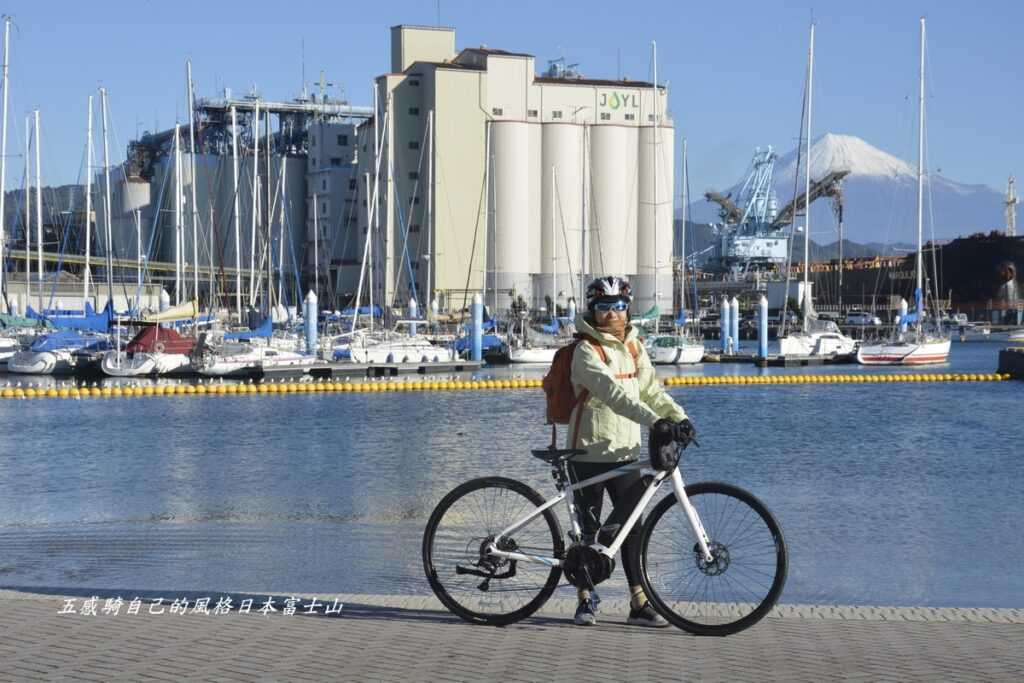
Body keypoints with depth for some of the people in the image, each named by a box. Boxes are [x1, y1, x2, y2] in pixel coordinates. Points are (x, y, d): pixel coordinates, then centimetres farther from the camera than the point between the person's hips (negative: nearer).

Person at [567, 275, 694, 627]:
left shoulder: (634, 347, 11)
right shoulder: (587, 350, -13)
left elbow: (651, 390, 10)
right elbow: (612, 392, -26)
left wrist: (679, 416, -8)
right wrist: (653, 420, -36)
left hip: (625, 452, 6)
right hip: (589, 452, -6)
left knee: (632, 525, 5)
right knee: (589, 529, 3)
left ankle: (639, 603, 9)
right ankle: (586, 599, 15)